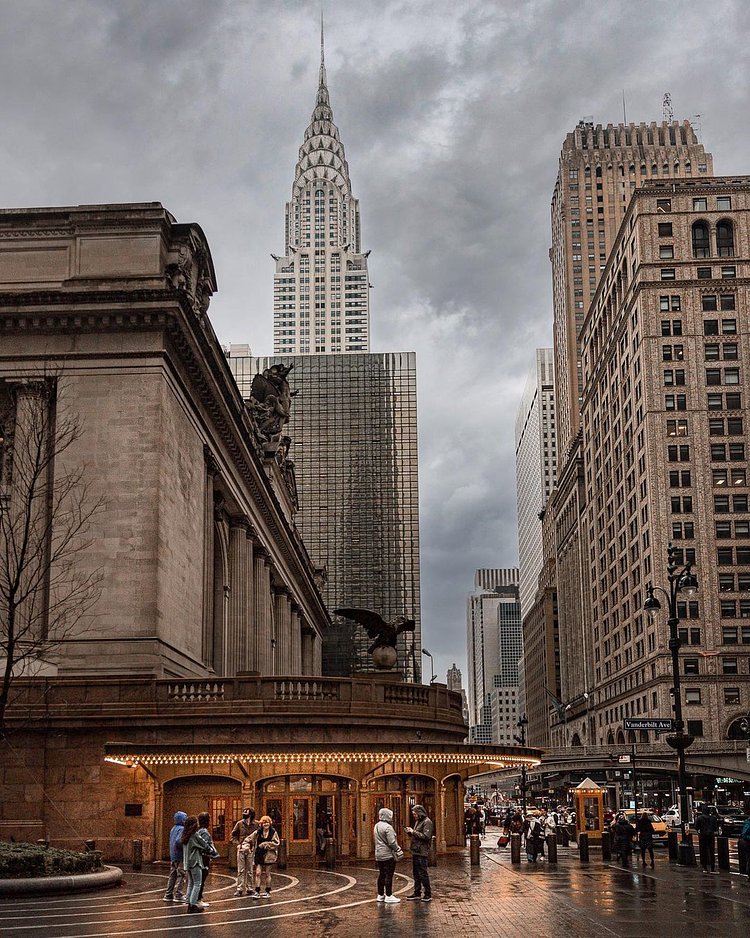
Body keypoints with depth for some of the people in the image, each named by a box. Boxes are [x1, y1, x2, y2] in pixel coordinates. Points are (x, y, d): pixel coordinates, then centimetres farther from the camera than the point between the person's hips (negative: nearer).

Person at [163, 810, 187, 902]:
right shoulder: (182, 829, -14)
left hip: (172, 856, 9)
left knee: (172, 876, 13)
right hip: (180, 856, -9)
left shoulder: (173, 829, 15)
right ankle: (178, 896, -4)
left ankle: (168, 895, 15)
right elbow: (178, 841, -25)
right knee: (182, 876, -4)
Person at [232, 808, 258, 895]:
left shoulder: (255, 825, -6)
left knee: (249, 870, 8)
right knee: (240, 870, 2)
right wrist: (237, 844, -3)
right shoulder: (239, 824, -2)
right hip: (241, 849, 0)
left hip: (250, 850, 0)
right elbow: (233, 835, 9)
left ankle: (248, 887, 19)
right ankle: (239, 888, 5)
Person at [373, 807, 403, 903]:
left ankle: (380, 895, 20)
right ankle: (388, 896, -4)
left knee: (381, 874, 15)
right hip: (388, 855, -9)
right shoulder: (387, 827, -17)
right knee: (389, 875, -5)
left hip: (379, 855, 9)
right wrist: (398, 850, -7)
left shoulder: (376, 826, 12)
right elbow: (392, 842, -19)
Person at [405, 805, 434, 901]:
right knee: (415, 873, 14)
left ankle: (428, 894, -2)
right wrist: (410, 832, 5)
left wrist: (413, 832, -17)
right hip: (415, 851, 10)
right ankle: (417, 893, 22)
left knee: (422, 873, -7)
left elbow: (426, 836, -21)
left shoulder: (427, 822, -11)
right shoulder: (418, 822, 18)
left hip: (422, 852, -10)